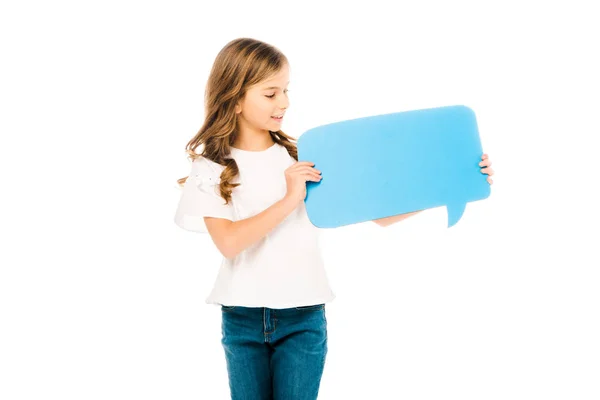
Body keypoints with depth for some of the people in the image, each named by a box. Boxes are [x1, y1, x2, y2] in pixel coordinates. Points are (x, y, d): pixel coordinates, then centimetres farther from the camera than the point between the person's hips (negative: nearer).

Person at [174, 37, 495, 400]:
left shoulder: (303, 158, -2)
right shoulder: (212, 168, -4)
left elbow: (379, 215, -5)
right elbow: (229, 242, -19)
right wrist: (290, 199, -24)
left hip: (303, 318, 0)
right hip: (242, 319, 0)